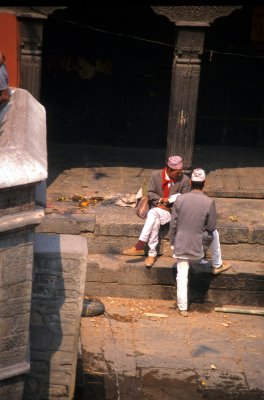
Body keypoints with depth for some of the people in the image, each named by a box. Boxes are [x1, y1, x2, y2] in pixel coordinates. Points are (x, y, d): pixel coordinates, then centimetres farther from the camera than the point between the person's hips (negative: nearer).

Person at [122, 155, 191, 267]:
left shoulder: (184, 179, -7)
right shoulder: (156, 175, -1)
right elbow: (150, 193, 4)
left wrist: (168, 201, -14)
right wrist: (161, 199, -14)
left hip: (173, 211, -2)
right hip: (157, 207, 3)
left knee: (153, 213, -32)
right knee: (156, 220, -33)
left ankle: (140, 246, -33)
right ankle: (152, 253, -32)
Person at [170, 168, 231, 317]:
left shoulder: (180, 199, -8)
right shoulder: (209, 202, -14)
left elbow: (173, 224, -2)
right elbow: (211, 227, -8)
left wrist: (173, 243, 10)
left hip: (180, 245, 1)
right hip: (199, 245, -1)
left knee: (182, 276, 10)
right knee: (215, 233, 28)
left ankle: (182, 308, 15)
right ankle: (217, 265, 41)